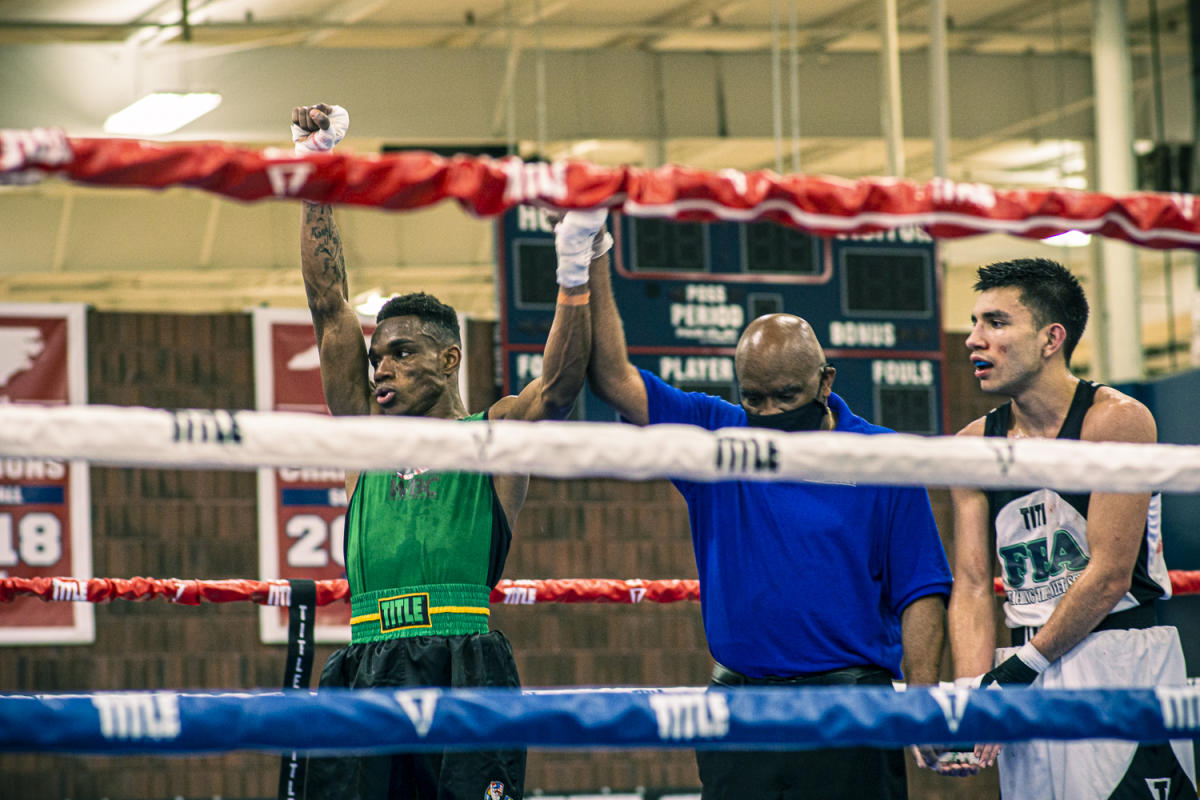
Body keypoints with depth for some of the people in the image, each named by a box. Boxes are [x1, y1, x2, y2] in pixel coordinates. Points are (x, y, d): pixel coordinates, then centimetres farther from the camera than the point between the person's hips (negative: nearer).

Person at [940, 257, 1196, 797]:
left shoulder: (1118, 420, -9)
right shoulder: (974, 445, 8)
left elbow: (1110, 574, -12)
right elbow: (972, 585, 5)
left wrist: (1021, 667, -10)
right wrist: (974, 690, -11)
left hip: (1123, 663, -5)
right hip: (1028, 675, 5)